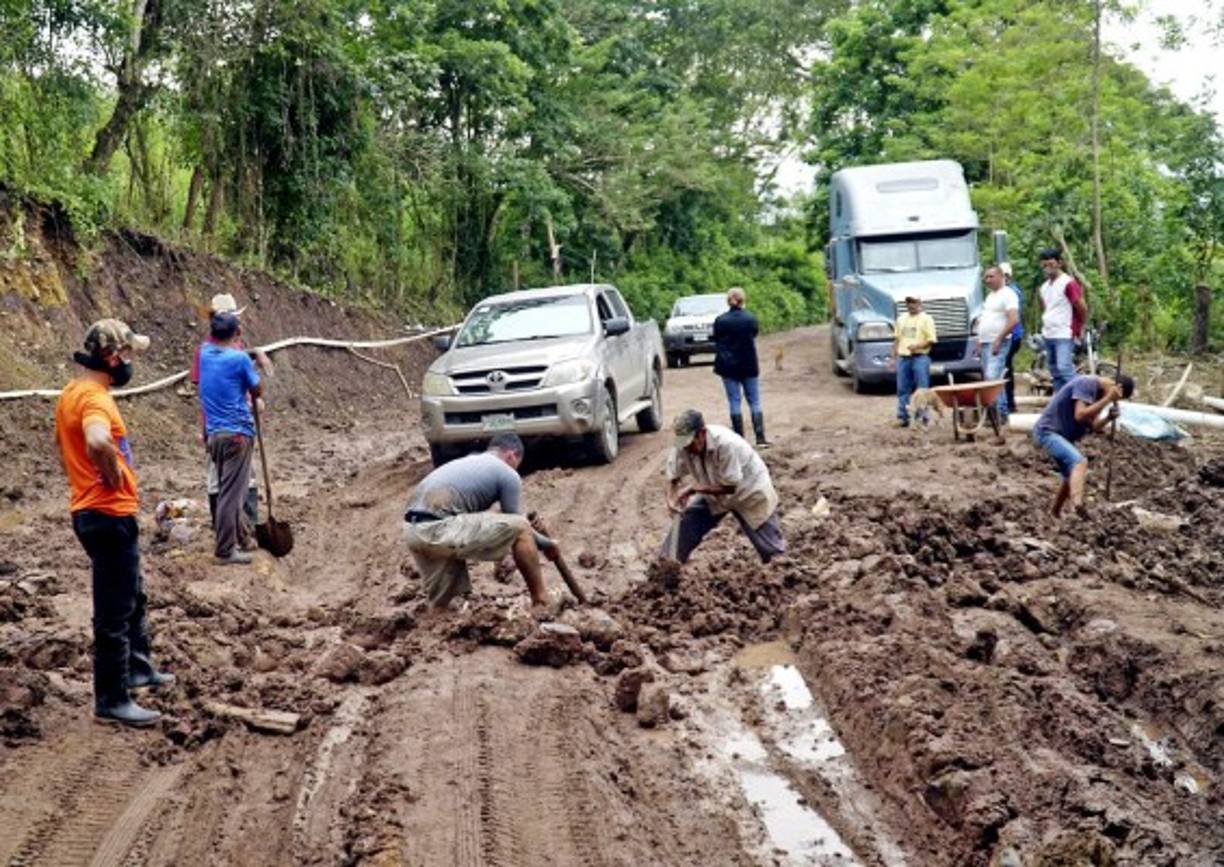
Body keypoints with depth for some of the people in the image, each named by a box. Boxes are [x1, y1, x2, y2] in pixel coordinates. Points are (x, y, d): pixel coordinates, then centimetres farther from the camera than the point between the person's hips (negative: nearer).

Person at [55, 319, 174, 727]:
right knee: (114, 612, -1)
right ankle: (112, 701, 7)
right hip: (109, 516, -10)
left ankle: (138, 668, 40)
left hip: (92, 510, 10)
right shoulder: (94, 397, -21)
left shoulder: (72, 393, 11)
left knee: (132, 597, 25)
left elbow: (64, 443, 27)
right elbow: (98, 442, -42)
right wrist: (114, 476, -24)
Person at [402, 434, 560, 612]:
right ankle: (540, 604, 11)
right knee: (520, 529, 3)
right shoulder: (507, 473, 9)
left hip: (412, 531, 8)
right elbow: (516, 524, 15)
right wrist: (546, 544, 33)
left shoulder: (465, 463, 33)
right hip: (440, 530, -8)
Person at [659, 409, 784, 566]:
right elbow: (673, 477, -8)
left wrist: (693, 488, -32)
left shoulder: (726, 443, -39)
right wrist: (671, 499, -28)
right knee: (685, 520, -7)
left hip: (749, 492, -5)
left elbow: (730, 487, -32)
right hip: (713, 494, 5)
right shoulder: (681, 447, -23)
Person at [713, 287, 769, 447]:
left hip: (729, 367, 0)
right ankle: (760, 438, -2)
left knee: (734, 402, 4)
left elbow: (717, 343, 2)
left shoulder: (720, 321, -6)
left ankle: (739, 439, 2)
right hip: (749, 366, 0)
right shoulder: (751, 319, -5)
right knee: (754, 402, 6)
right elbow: (754, 339, 5)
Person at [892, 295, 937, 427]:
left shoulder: (926, 319, 0)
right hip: (903, 358, 5)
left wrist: (918, 346, -20)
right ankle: (902, 417, 12)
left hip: (920, 357, -5)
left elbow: (931, 340, -6)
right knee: (903, 389, 6)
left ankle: (922, 417, -1)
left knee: (921, 389, -4)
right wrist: (894, 357, 12)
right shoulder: (901, 319, 16)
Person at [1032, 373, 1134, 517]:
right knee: (1080, 462, -30)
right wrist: (1107, 399, -25)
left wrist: (1108, 418, -13)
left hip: (1062, 436, 10)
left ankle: (1054, 514, 38)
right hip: (1048, 432, -10)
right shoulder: (1086, 384, -16)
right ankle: (1077, 503, -53)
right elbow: (1080, 415, -27)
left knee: (1071, 476, 20)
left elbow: (1094, 427, 6)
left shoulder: (1099, 392, 12)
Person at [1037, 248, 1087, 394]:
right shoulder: (1044, 286, 14)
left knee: (1064, 368, -19)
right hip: (1048, 335, 8)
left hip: (1064, 335, -8)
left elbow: (1082, 308, -8)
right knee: (1055, 371, 11)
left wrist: (1079, 327, 2)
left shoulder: (1068, 283, -11)